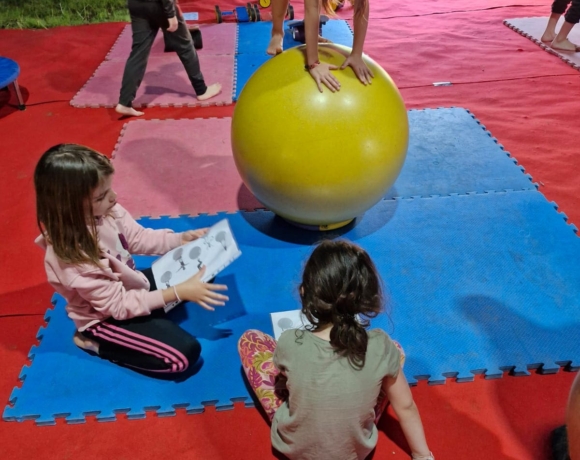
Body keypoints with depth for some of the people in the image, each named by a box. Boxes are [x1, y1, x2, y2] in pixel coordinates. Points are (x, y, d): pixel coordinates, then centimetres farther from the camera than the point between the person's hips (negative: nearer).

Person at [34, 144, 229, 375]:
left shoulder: (106, 211, -17)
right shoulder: (72, 257, -36)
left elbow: (138, 238, 1)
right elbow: (119, 305, -29)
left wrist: (181, 239, -14)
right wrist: (179, 293, -33)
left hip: (129, 286, 7)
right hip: (107, 317, -7)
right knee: (184, 354, -15)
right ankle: (96, 342, 0)